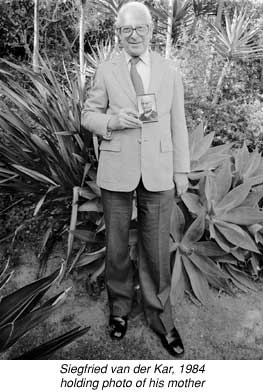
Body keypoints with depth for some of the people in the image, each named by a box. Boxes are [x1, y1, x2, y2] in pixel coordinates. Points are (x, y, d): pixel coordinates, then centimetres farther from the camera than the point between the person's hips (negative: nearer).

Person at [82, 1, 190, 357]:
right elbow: (89, 115, 8)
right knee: (116, 244, 11)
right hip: (117, 171, 0)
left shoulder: (170, 72, 7)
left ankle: (159, 315, 25)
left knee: (157, 247, 5)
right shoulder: (106, 72, 5)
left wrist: (182, 170, 4)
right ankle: (120, 305, 33)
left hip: (158, 172, 0)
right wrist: (113, 121, -13)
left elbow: (178, 124, 7)